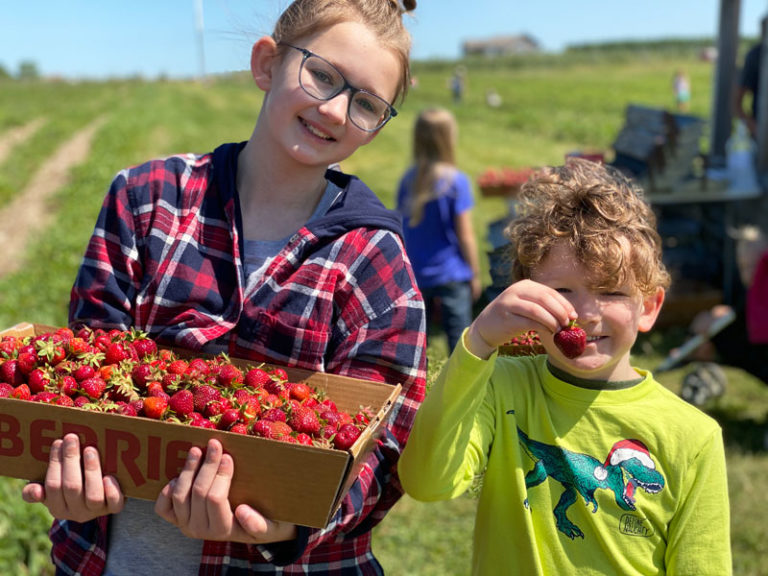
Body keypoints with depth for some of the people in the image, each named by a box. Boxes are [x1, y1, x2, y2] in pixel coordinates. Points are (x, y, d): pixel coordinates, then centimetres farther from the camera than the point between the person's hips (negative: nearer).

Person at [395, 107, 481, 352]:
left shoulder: (408, 180, 0)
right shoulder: (456, 181, -12)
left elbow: (402, 229, 6)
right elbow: (465, 235, -9)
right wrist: (475, 273, 2)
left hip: (415, 274, 5)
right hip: (451, 275, -5)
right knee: (460, 339, 1)